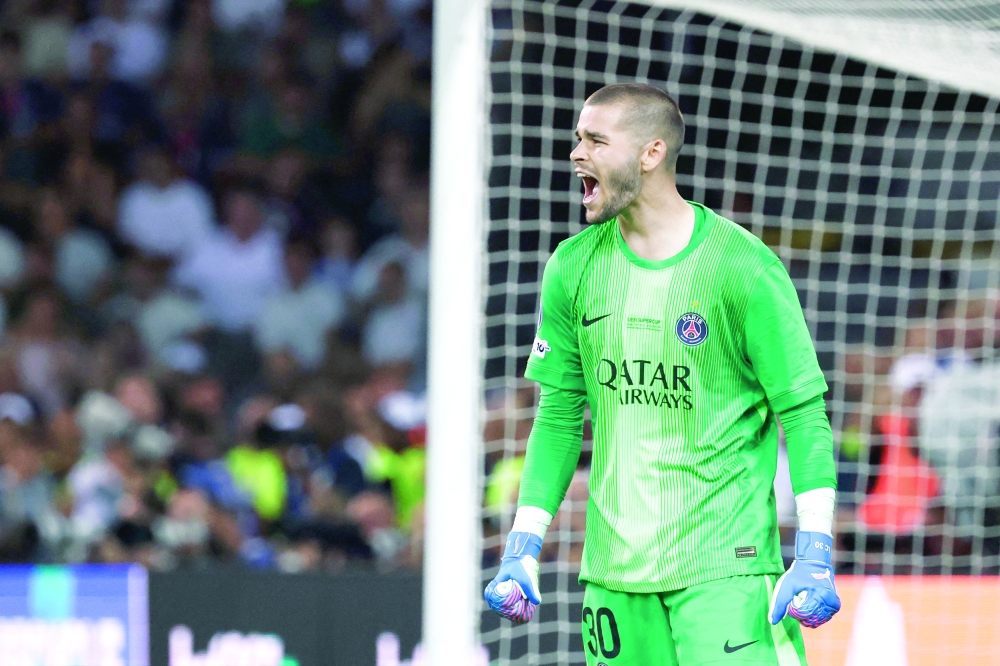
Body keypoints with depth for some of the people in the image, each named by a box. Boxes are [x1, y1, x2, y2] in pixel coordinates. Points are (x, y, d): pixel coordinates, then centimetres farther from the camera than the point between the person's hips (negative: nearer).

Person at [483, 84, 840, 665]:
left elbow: (803, 411, -6)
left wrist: (815, 555, -14)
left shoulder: (743, 267, -8)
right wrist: (523, 551, 9)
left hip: (724, 566, -4)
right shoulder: (574, 267, 7)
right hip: (614, 569, 4)